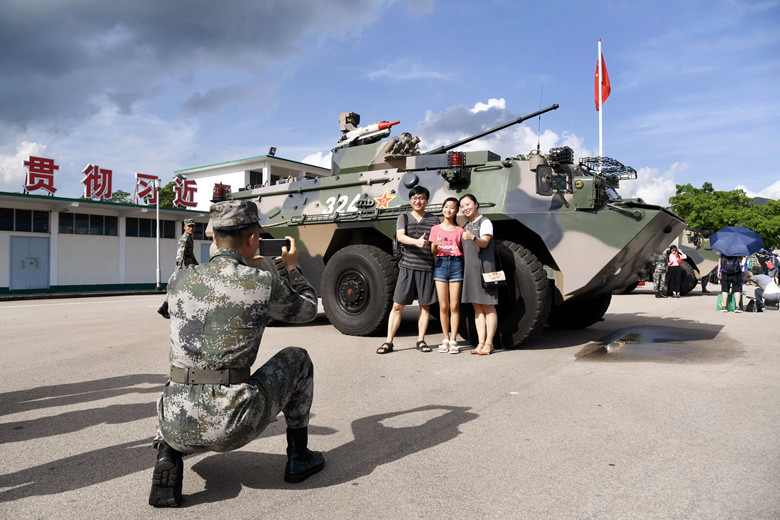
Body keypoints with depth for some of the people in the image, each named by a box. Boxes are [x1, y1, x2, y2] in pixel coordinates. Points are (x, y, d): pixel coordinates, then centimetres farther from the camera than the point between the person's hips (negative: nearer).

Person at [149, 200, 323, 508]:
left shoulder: (178, 281, 3)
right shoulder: (265, 284, -8)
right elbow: (308, 310, 13)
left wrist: (241, 265, 33)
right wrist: (292, 267, 27)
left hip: (179, 425, 4)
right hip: (232, 427, -4)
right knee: (297, 359, 20)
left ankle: (168, 453, 11)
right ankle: (298, 457, 25)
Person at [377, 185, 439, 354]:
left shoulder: (433, 220, 12)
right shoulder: (404, 217, 9)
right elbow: (400, 236, -9)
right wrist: (416, 241, -27)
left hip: (427, 268, 1)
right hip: (407, 266, -1)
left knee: (425, 306, 7)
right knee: (397, 305, -1)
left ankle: (421, 340, 18)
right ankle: (388, 342, 5)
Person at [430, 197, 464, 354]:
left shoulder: (459, 230, 10)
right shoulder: (436, 229, 10)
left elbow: (463, 252, 9)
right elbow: (433, 252, 7)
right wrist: (435, 244, -14)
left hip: (456, 264, 0)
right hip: (441, 264, 0)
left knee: (454, 306, -2)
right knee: (443, 306, 1)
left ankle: (453, 341, 3)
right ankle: (445, 339, 10)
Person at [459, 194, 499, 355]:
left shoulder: (485, 222, -2)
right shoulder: (466, 227, 21)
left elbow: (484, 242, -18)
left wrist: (472, 238, -36)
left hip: (484, 267, -7)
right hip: (470, 269, 7)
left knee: (488, 306, -5)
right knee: (477, 307, 6)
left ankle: (488, 344, -3)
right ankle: (480, 343, 7)